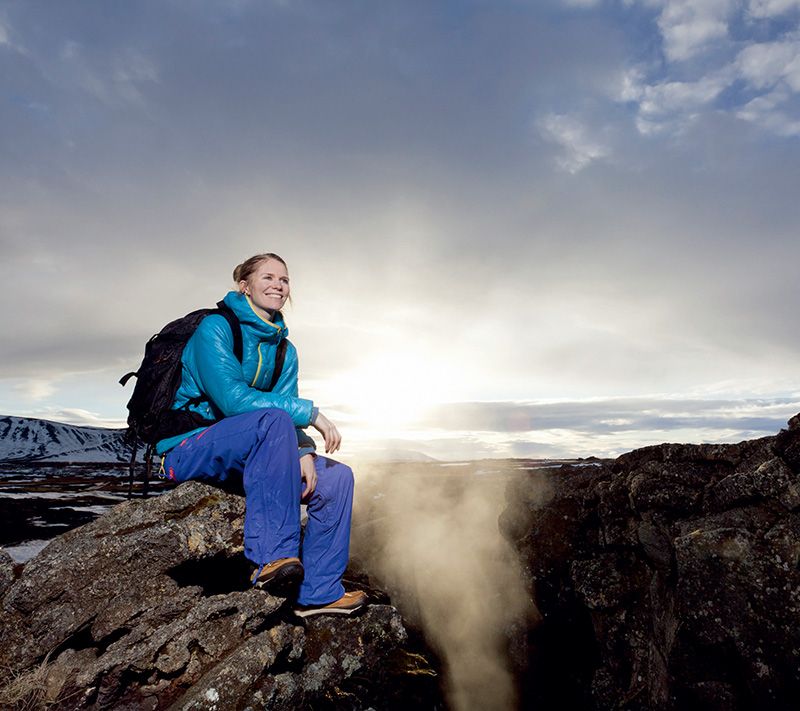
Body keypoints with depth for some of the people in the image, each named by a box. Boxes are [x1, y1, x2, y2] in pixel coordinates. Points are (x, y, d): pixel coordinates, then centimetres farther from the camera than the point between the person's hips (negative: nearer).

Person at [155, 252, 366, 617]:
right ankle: (271, 556, -36)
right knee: (274, 420, -35)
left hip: (244, 456, 7)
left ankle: (320, 592, -2)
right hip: (187, 451, -7)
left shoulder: (285, 350, 10)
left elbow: (287, 407, 3)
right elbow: (232, 398, -25)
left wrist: (302, 451, -18)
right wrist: (310, 412, -26)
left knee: (337, 477, -6)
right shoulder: (215, 327, -11)